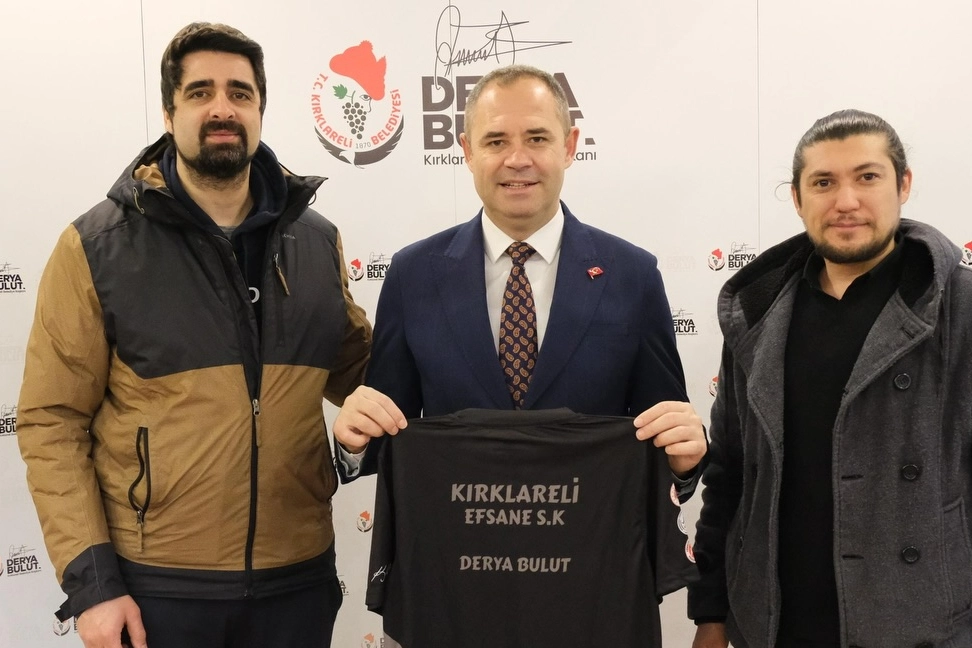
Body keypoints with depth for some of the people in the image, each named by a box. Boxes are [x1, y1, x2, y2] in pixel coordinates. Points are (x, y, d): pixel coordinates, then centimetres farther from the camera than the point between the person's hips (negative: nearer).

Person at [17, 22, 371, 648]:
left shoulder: (318, 241, 3)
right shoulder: (95, 247, -5)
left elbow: (358, 372, 12)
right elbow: (53, 422, -5)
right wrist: (89, 581, -10)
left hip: (299, 577, 3)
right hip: (154, 585, -2)